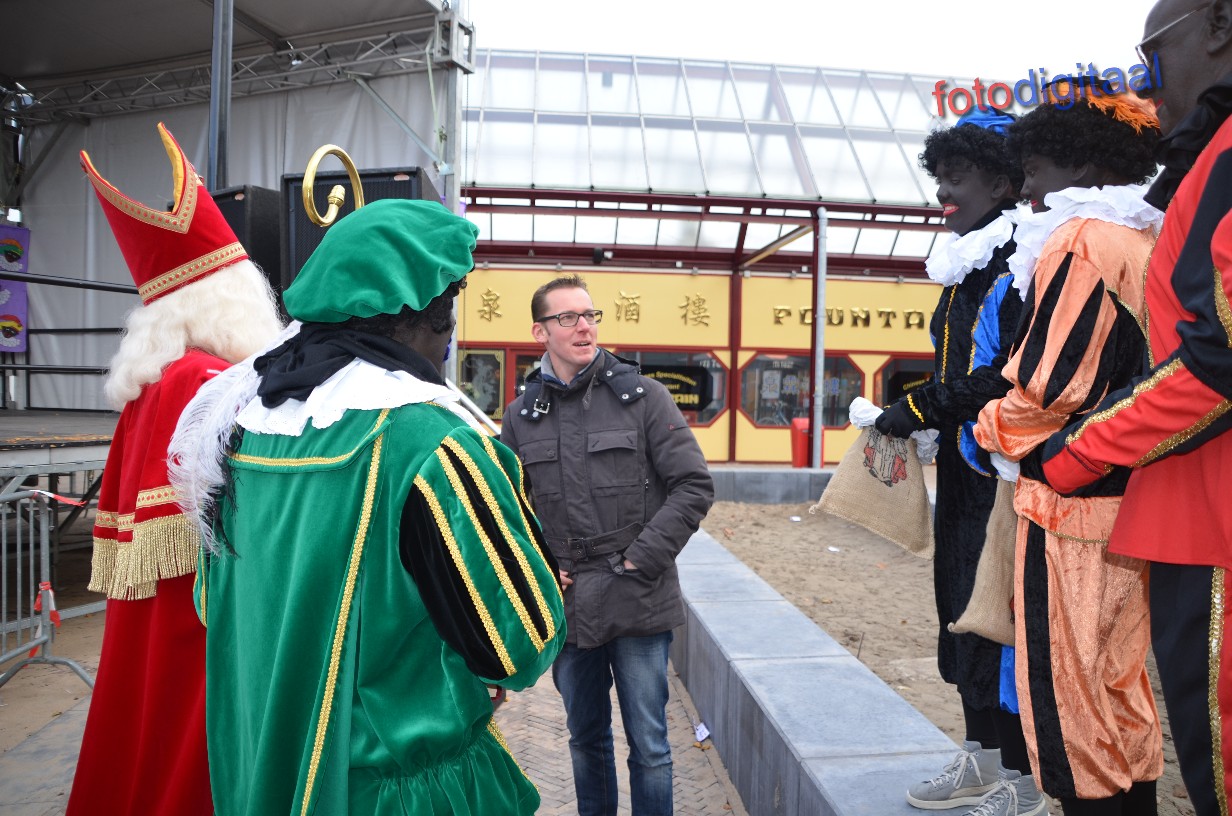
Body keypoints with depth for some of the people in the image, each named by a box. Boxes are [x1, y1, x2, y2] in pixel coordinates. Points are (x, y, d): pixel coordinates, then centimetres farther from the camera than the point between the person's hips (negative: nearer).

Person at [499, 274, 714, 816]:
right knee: (585, 738, 20)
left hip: (639, 604, -3)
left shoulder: (643, 396, -5)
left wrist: (641, 560, -11)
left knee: (649, 746, 9)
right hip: (567, 605, 3)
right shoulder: (522, 415, 4)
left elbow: (694, 486, -7)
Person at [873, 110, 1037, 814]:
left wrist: (923, 406, -18)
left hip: (1008, 479, -10)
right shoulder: (968, 267, 16)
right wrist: (915, 408, 6)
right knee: (963, 616, 16)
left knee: (999, 629, -2)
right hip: (964, 472, 10)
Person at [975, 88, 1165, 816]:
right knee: (1124, 690, 19)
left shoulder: (1080, 240, -13)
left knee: (1068, 702, 3)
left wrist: (990, 429, -2)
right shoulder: (1151, 245, 13)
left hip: (1072, 507, -9)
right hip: (1132, 501, 9)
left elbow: (1047, 390, -19)